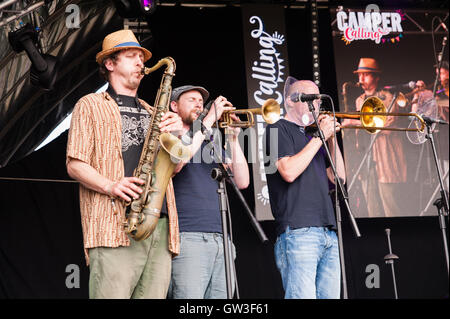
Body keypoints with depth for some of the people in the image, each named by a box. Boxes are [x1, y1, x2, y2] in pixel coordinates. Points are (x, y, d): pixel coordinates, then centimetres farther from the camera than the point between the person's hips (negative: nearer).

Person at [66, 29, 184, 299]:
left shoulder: (151, 112, 27)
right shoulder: (91, 105, 12)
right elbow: (75, 165, 3)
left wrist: (177, 133, 1)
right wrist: (111, 186, -15)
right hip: (114, 226, -5)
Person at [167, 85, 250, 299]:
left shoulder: (210, 145, 24)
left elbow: (242, 182, 14)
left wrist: (233, 139, 4)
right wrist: (209, 120, -11)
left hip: (220, 240, 6)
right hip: (187, 238, -6)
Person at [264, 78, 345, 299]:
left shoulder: (312, 137, 26)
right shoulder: (278, 130, 4)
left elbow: (338, 178, 19)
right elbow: (289, 172, -12)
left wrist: (331, 138, 10)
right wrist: (320, 137, -5)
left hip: (328, 233, 8)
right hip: (298, 232, -8)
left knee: (329, 295, 3)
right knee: (302, 296, -15)